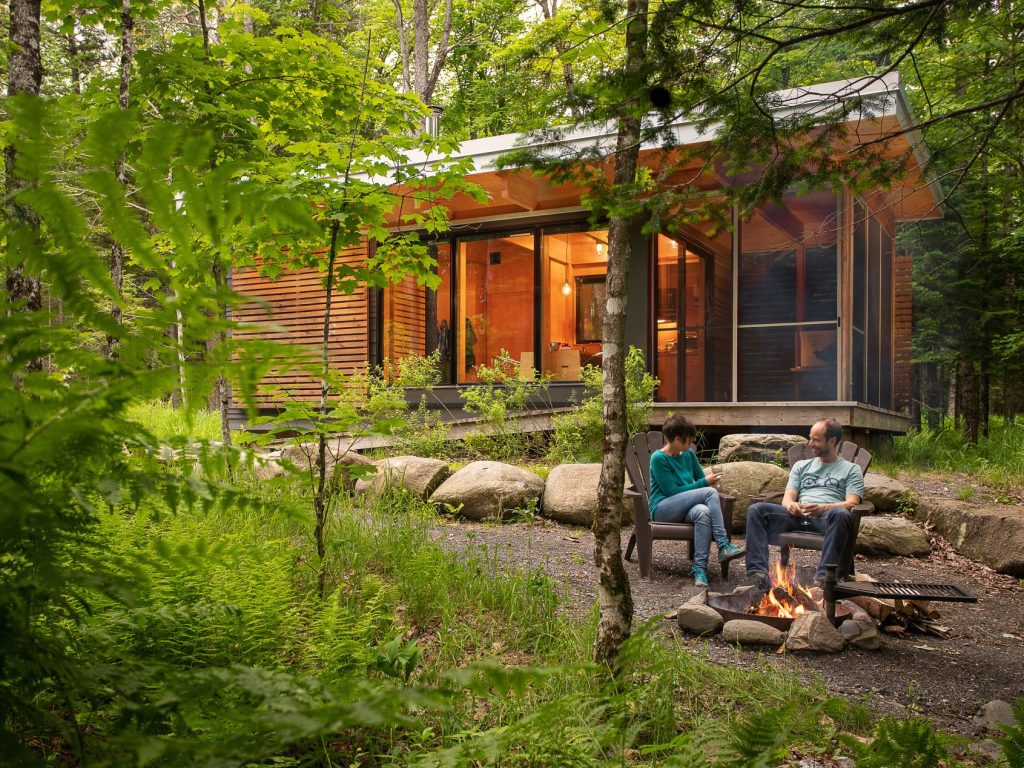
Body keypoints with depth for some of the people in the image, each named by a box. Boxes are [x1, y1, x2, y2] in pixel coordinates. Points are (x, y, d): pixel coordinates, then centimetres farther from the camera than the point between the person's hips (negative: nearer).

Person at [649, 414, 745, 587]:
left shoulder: (689, 455, 10)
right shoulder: (659, 458, -10)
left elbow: (700, 479, 19)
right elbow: (672, 491, -14)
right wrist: (705, 482, -13)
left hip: (683, 508, 5)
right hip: (662, 509, -5)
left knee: (703, 512, -35)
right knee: (710, 492, -27)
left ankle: (700, 568, -40)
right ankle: (723, 546, -27)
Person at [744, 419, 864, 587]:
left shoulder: (851, 469, 17)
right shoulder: (801, 466, 28)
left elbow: (852, 503, 1)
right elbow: (788, 497, 17)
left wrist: (823, 507, -20)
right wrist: (790, 505, -11)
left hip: (827, 516, -3)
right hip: (798, 515, 3)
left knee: (840, 514, -40)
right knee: (756, 509, -22)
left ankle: (823, 577, -44)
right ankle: (758, 571, -36)